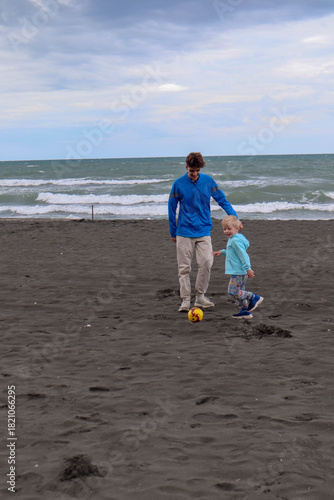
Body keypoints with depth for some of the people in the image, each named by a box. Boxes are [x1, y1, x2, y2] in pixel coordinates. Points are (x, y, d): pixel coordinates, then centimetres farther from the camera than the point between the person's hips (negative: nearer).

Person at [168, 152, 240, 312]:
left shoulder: (208, 181, 2)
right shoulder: (178, 184, -2)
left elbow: (222, 200, 10)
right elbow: (172, 209, 6)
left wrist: (234, 218, 2)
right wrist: (173, 233, 10)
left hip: (203, 231, 1)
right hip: (184, 232, -1)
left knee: (206, 262, -12)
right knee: (184, 268, -2)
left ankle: (200, 296, 3)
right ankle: (185, 300, 6)